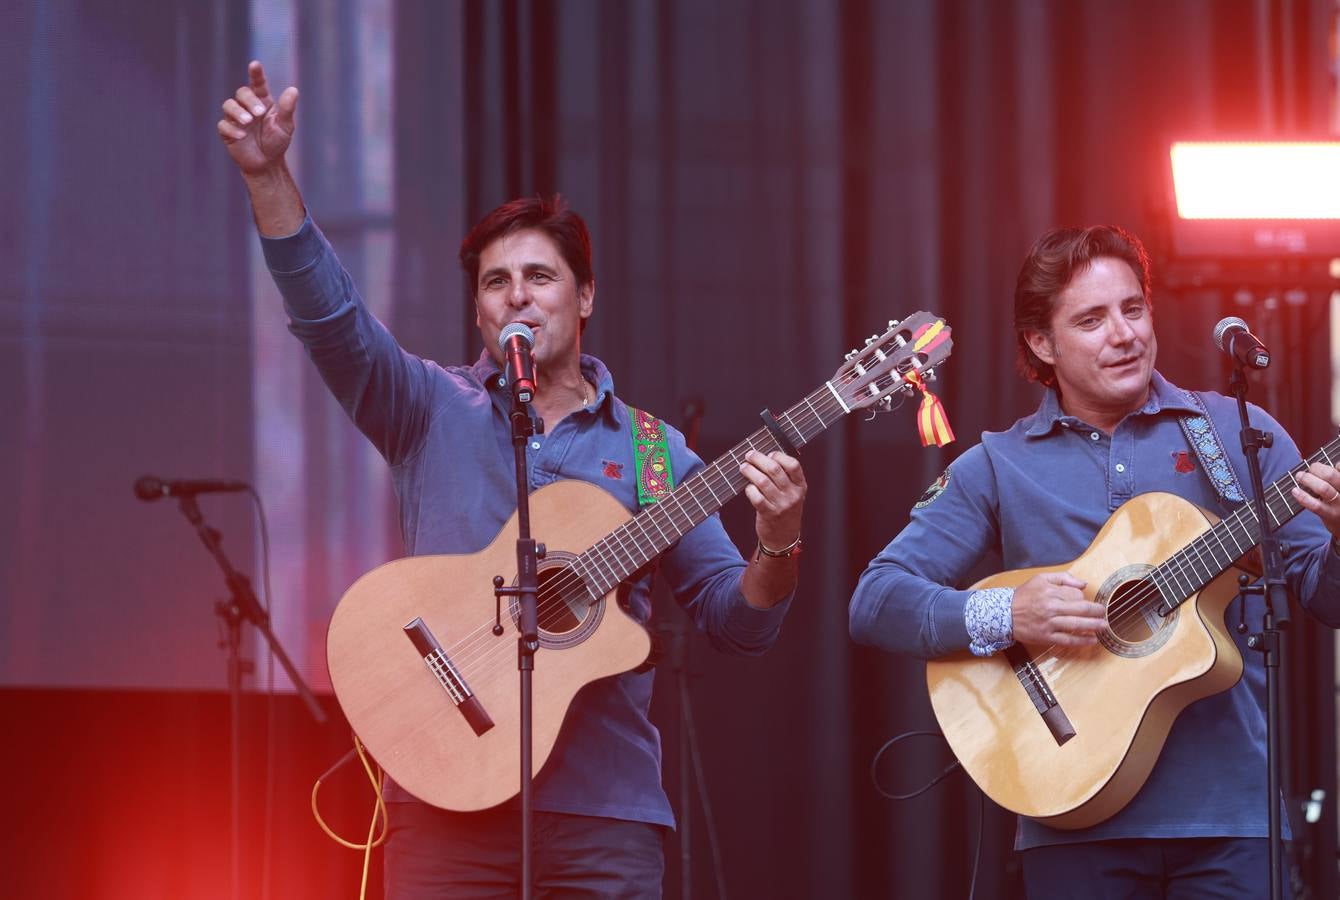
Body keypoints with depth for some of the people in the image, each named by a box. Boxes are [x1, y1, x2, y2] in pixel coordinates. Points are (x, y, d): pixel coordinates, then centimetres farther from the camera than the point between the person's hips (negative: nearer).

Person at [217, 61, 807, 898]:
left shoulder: (649, 449, 10)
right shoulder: (431, 412, 9)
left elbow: (738, 620, 8)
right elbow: (327, 309, -6)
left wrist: (777, 544, -13)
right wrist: (267, 172, -18)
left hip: (608, 817, 1)